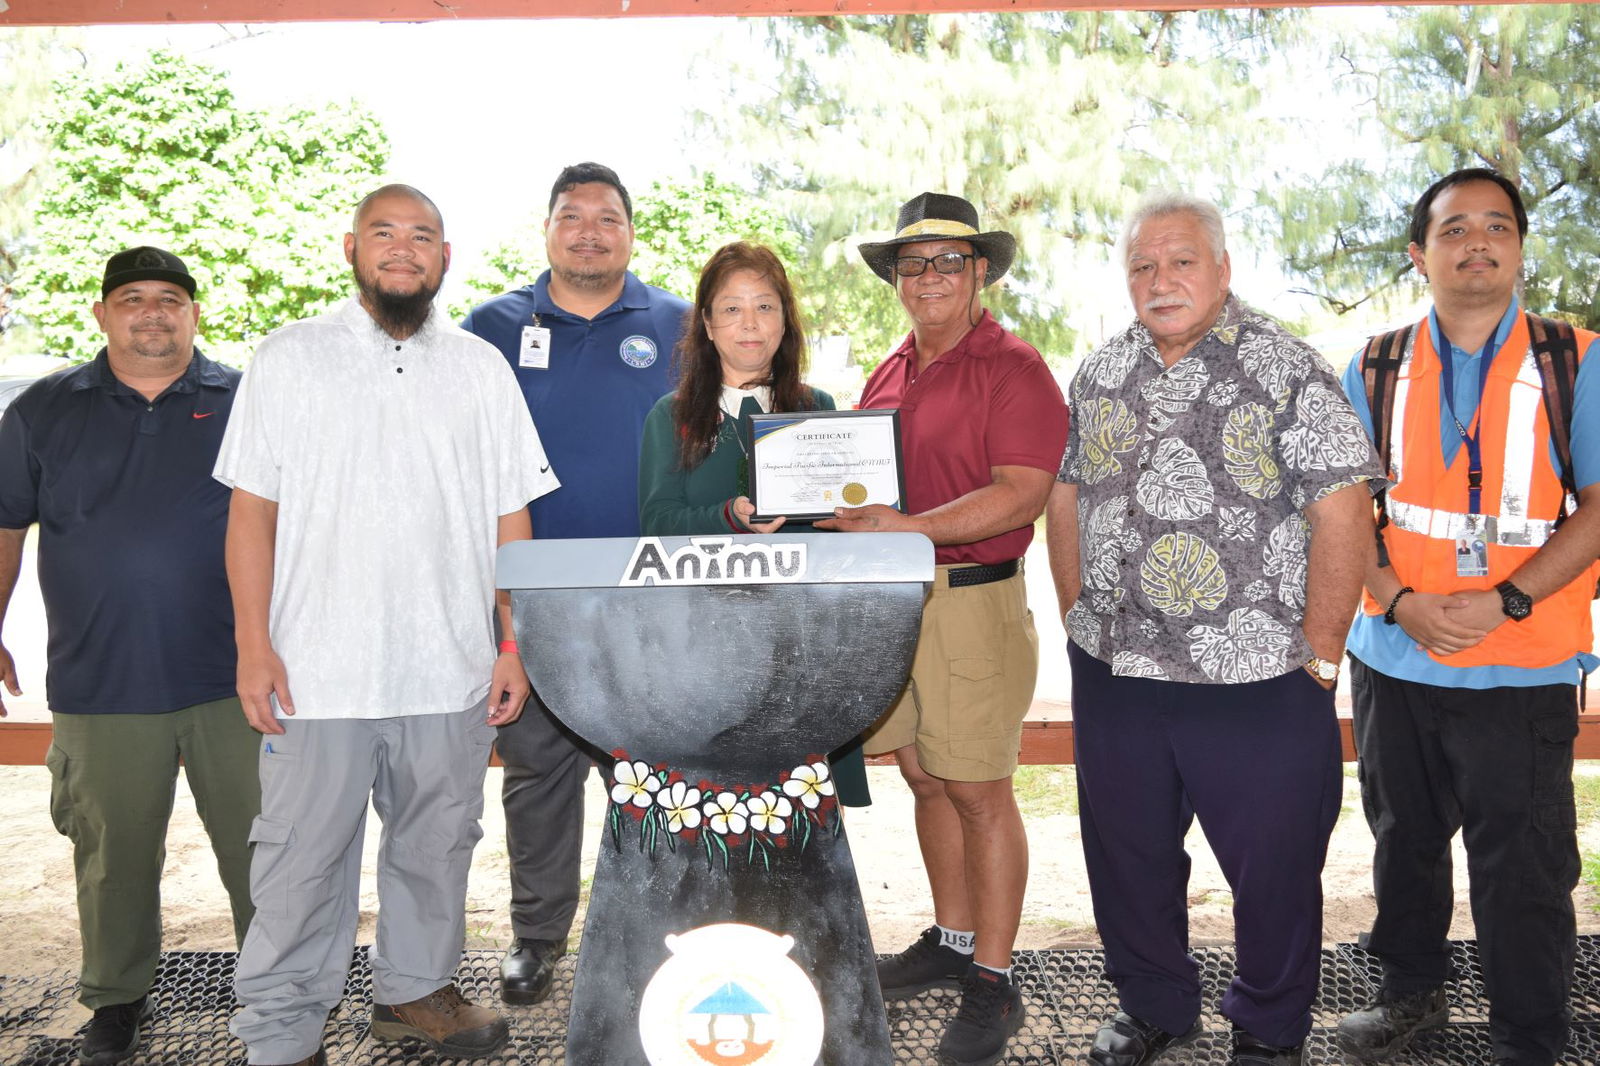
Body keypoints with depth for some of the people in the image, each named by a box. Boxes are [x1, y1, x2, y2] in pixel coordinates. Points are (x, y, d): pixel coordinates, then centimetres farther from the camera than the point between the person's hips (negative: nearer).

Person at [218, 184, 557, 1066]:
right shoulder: (290, 357, 4)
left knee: (436, 843, 14)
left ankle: (415, 986, 34)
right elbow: (252, 510, 1)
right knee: (303, 855, 4)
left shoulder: (482, 369, 9)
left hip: (451, 670, 3)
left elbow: (510, 519, 8)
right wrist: (254, 645, -6)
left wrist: (515, 644, 2)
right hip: (319, 667, -2)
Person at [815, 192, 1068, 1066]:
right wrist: (833, 505, 1)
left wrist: (910, 527, -25)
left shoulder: (1012, 369, -8)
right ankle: (952, 940, 32)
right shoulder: (888, 375, 16)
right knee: (925, 781, 15)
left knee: (978, 793, 0)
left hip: (971, 603, -7)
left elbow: (1021, 496, -18)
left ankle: (992, 984, 12)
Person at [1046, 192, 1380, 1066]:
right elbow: (1066, 495, 14)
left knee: (1274, 869, 10)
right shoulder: (1100, 374, 7)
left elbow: (1343, 511, -12)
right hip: (1113, 673, 5)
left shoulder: (1287, 370, -8)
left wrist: (1318, 655, -12)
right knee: (1127, 860, 17)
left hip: (1257, 682, -4)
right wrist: (1081, 620, 9)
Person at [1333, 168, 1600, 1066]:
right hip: (1394, 659, 3)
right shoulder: (1376, 371, 4)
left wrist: (1504, 600, -18)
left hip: (1523, 671, -3)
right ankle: (1414, 993, 38)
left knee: (1522, 869, 4)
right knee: (1405, 839, 18)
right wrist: (1401, 603, -13)